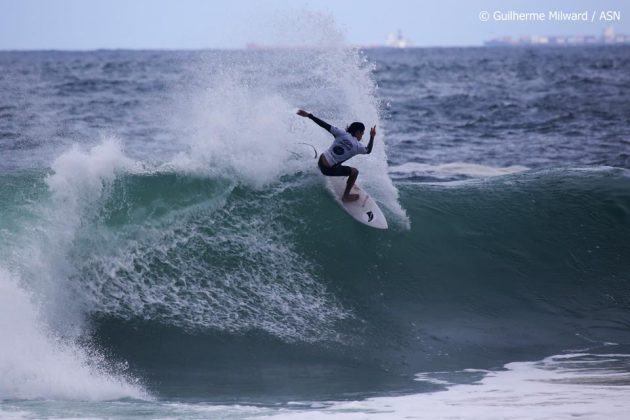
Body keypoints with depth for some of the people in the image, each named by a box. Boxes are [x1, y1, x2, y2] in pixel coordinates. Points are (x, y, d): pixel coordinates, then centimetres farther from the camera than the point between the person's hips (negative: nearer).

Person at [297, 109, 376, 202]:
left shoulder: (342, 134, -5)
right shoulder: (357, 146, -10)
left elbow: (326, 126, -9)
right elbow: (368, 151, 13)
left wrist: (309, 115, -8)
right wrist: (372, 136, 21)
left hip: (321, 161, 6)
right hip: (328, 169, -6)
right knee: (355, 172, 9)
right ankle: (346, 196, 18)